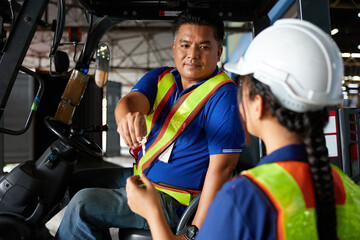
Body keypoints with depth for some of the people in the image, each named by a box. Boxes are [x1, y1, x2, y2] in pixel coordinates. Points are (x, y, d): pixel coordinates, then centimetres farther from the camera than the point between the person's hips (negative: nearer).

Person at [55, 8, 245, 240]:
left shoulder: (223, 95, -19)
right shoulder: (160, 77, 3)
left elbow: (222, 167, -23)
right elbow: (130, 100, -17)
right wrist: (128, 116, -44)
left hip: (173, 202, -7)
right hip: (141, 175, 8)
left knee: (83, 203, -16)